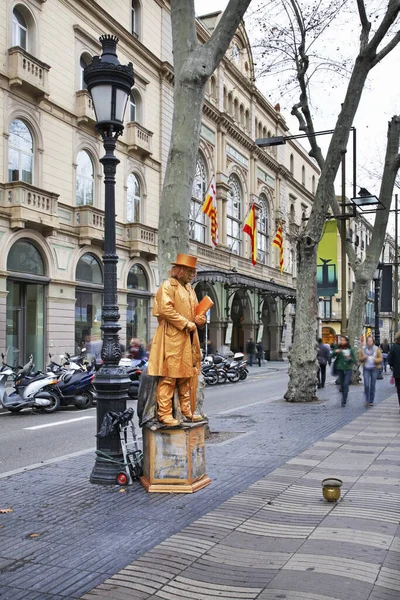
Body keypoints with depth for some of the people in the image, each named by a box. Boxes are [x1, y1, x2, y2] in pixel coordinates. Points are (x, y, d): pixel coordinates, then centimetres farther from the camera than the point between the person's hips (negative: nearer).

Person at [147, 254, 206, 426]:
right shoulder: (167, 286, -5)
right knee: (169, 376, -8)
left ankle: (187, 410, 17)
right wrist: (187, 324, -16)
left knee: (187, 375, 10)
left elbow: (196, 310, 28)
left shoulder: (189, 288, 21)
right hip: (172, 338, -8)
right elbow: (165, 309, -17)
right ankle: (164, 413, -4)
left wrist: (199, 319, 4)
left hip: (189, 338, 9)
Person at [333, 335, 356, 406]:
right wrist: (335, 352, -24)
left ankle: (344, 401, -11)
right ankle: (344, 398, 27)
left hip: (348, 369, -2)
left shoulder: (350, 350, 0)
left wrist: (350, 358, -17)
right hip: (340, 369, 2)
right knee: (342, 385, 8)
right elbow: (332, 356, -6)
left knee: (346, 384, -14)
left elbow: (355, 361, 3)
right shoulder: (338, 349, 3)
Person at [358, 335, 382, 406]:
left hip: (374, 369, 0)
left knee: (373, 385, 4)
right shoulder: (363, 349, 3)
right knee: (366, 385, -10)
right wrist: (364, 357, -13)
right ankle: (367, 399, 10)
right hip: (366, 369, 0)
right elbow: (359, 359, 8)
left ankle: (371, 401, 15)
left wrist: (375, 360, -17)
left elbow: (380, 359, 3)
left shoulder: (377, 349, 2)